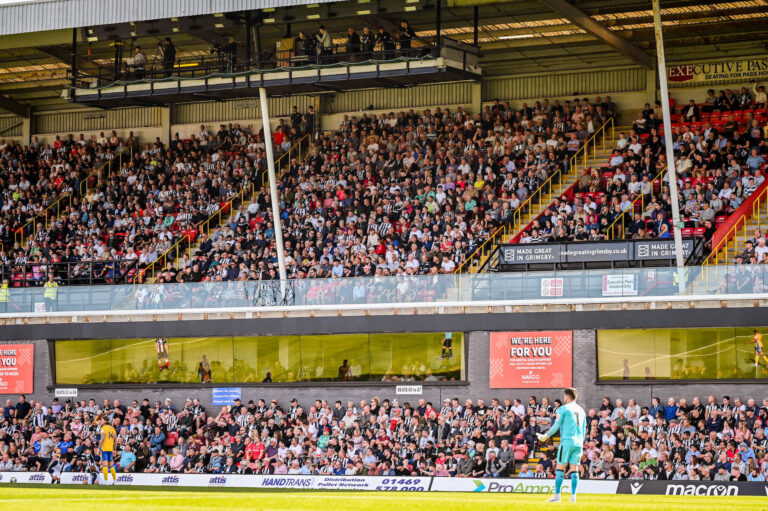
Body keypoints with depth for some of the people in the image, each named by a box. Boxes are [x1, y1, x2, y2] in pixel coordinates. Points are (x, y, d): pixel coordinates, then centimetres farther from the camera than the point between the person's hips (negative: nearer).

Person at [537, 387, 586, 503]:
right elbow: (584, 430, 17)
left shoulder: (563, 409, -3)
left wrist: (545, 436, 8)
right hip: (578, 443, 5)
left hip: (567, 442, -5)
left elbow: (556, 426, -4)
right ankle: (573, 496, -1)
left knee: (560, 468, 0)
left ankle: (557, 495, -4)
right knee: (574, 469, 5)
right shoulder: (581, 410, 15)